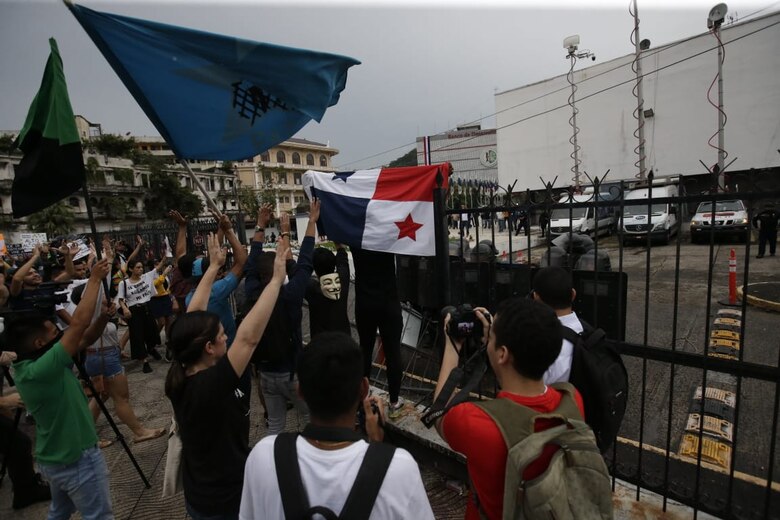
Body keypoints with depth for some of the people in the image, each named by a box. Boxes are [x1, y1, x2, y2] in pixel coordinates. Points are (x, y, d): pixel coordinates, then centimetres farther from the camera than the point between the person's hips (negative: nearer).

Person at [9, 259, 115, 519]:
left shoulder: (27, 368, -1)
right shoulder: (41, 370, -29)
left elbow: (82, 340, 1)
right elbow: (78, 324, -34)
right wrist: (95, 278, -25)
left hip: (53, 458, 9)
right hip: (77, 459, -9)